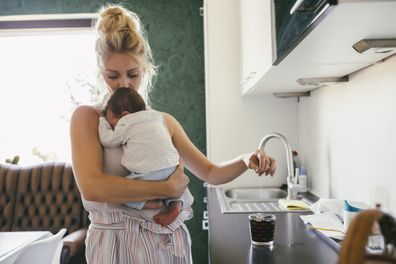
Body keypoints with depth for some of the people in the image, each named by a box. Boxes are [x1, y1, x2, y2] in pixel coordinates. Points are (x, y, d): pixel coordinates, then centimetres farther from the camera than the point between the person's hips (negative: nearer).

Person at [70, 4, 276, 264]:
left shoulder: (165, 122, 4)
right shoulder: (87, 117, -7)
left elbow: (210, 172, 8)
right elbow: (91, 187, -22)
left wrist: (246, 160, -11)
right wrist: (167, 188, -20)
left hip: (170, 242, 5)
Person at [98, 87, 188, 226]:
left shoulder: (125, 124, 3)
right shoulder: (157, 117, 22)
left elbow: (107, 140, 14)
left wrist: (103, 120, 29)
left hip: (149, 173, -6)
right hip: (172, 169, 6)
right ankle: (174, 203, 6)